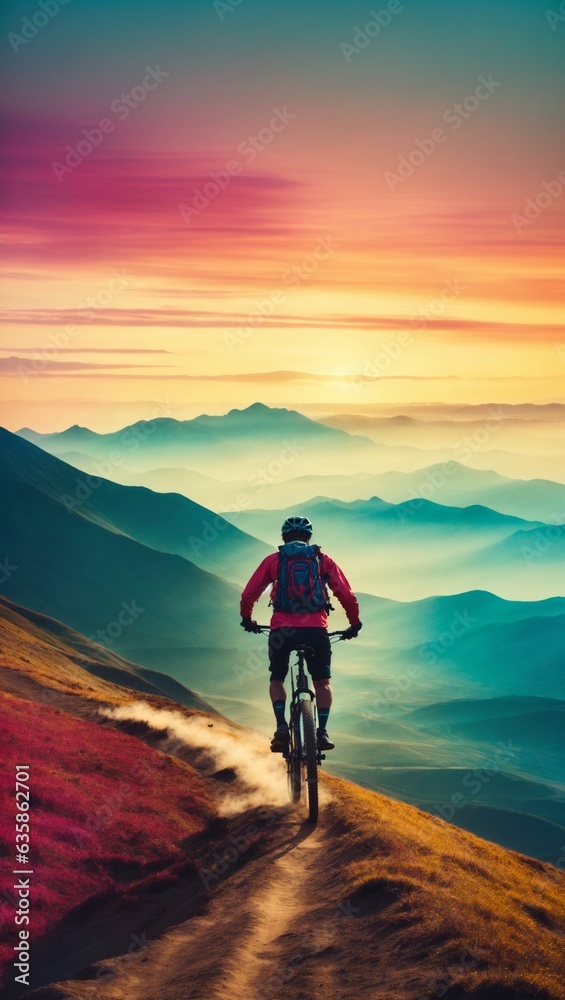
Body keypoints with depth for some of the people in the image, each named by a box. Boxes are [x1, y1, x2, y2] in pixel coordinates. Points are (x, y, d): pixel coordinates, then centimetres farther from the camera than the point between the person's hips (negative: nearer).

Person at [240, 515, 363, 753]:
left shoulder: (273, 560, 12)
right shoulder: (323, 560, 13)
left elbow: (248, 595, 9)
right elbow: (347, 596, 7)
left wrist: (247, 620, 27)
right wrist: (355, 624, 22)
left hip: (282, 630, 0)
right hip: (316, 630, 0)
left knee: (277, 679, 21)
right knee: (322, 682, 19)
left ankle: (281, 726, 0)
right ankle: (322, 731, 3)